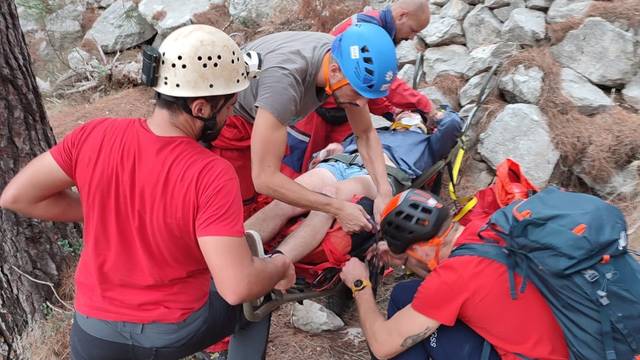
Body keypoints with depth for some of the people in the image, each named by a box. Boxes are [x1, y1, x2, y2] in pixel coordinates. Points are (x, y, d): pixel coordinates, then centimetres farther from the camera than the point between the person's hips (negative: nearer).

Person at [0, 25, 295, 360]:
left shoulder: (94, 136, -16)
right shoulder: (212, 175, -28)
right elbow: (238, 288, -29)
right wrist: (280, 265, -8)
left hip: (97, 333, 3)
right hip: (175, 333, -3)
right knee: (262, 286, 21)